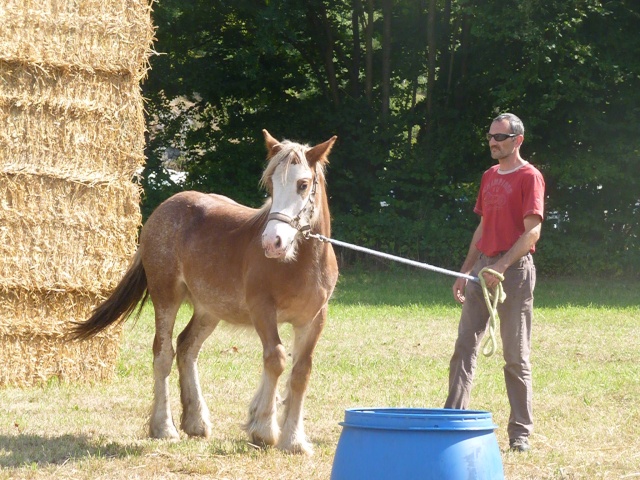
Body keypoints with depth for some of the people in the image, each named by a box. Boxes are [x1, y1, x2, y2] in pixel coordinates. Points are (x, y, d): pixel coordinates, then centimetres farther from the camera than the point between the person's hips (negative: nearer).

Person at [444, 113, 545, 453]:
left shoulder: (529, 177, -7)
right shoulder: (489, 177, 16)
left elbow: (532, 231, -15)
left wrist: (502, 266, -24)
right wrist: (465, 272, 17)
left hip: (514, 269, -7)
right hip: (482, 268, 7)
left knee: (516, 355, -2)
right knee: (465, 346, 3)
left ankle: (520, 433, 4)